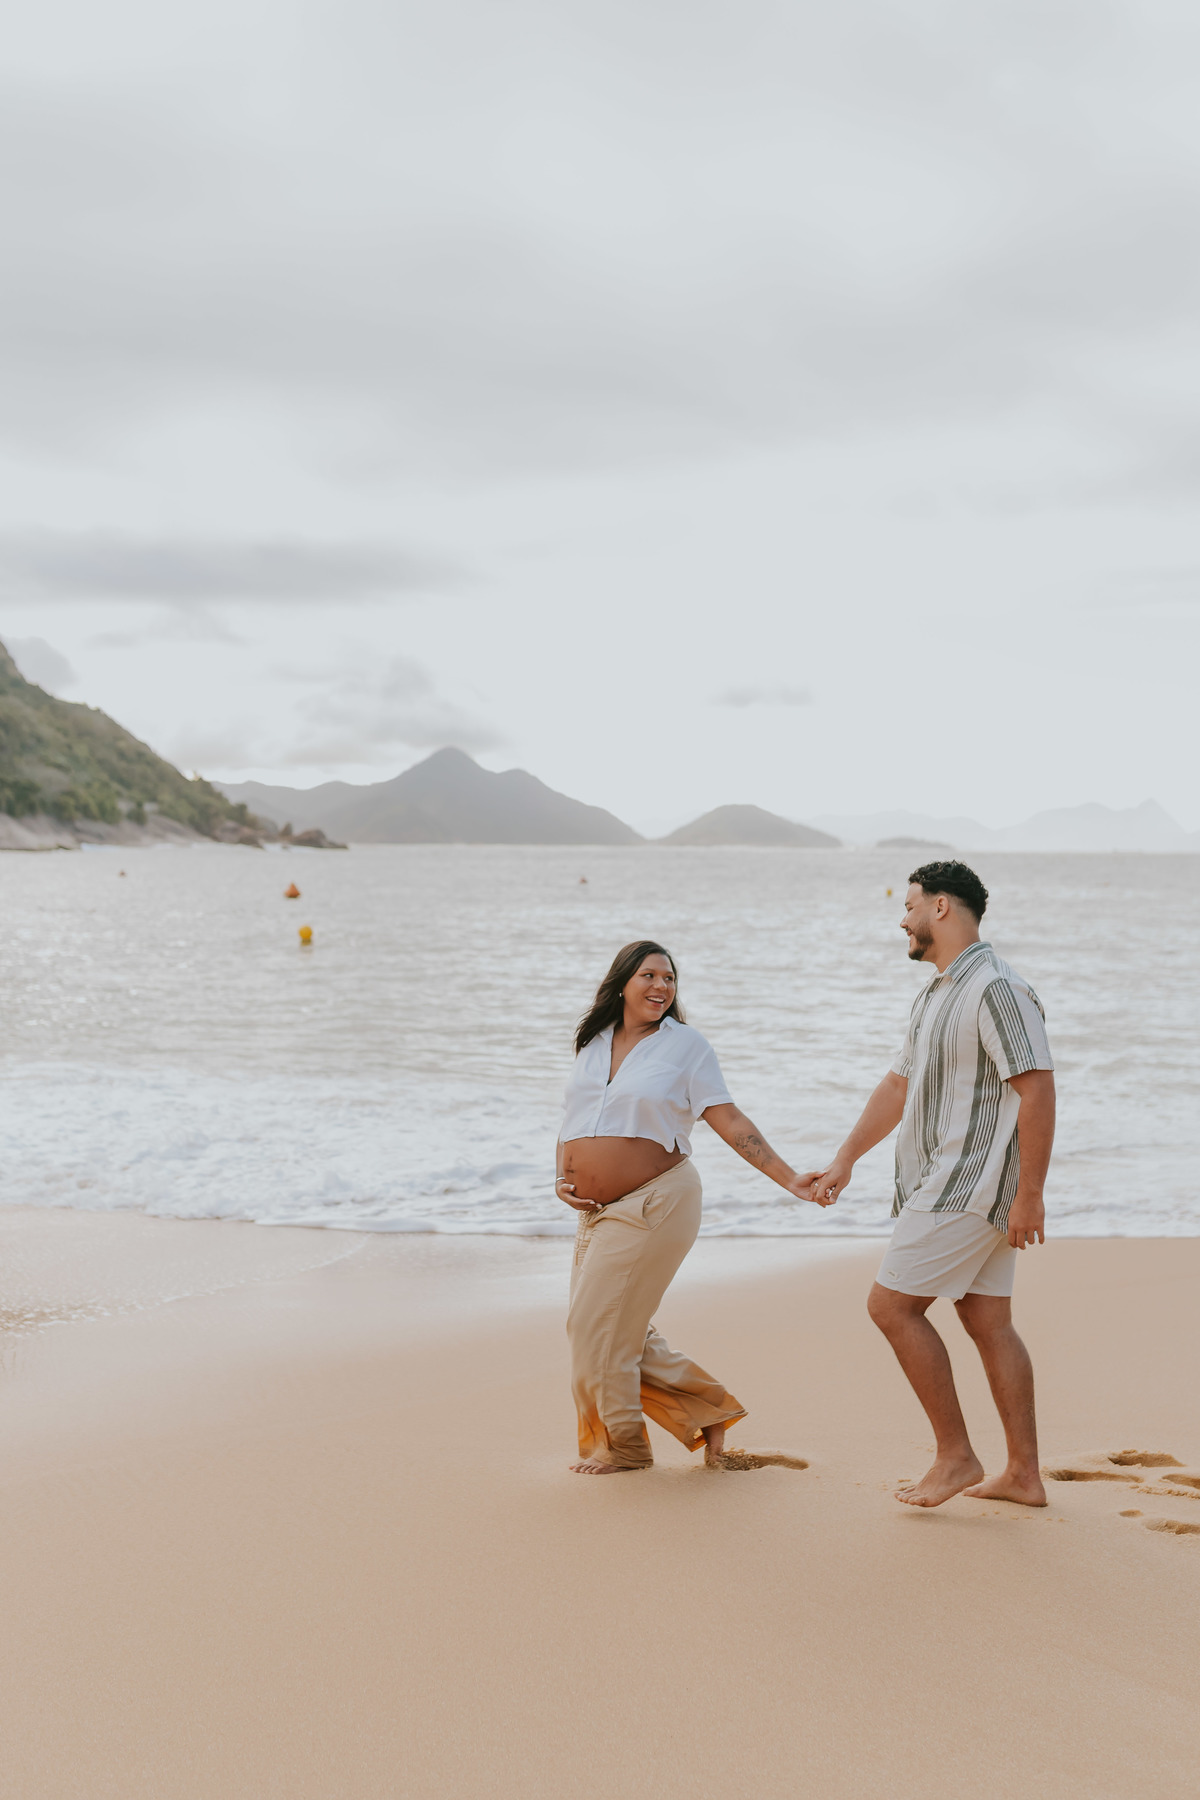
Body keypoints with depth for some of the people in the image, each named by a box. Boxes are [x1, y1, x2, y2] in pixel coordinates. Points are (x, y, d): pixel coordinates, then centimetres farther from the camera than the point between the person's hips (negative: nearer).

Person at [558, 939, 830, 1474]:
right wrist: (563, 1177, 3)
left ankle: (622, 1445, 15)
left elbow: (729, 1122, -7)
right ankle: (710, 1416, 21)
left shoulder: (685, 1044, -4)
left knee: (599, 1326, -6)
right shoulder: (592, 1043, 11)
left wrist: (790, 1179, -15)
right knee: (619, 1332, 7)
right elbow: (575, 1119, 20)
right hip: (597, 1210, 6)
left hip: (656, 1203, -6)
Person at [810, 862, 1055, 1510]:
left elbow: (1038, 1090, -20)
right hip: (950, 1184, 10)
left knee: (892, 1305, -7)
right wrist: (845, 1159, 21)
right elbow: (899, 1085, 23)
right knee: (988, 1323, 10)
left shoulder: (996, 988, -16)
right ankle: (1023, 1474, 14)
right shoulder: (936, 994, 17)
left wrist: (1029, 1196, -21)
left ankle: (956, 1456, 0)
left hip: (971, 1185, -10)